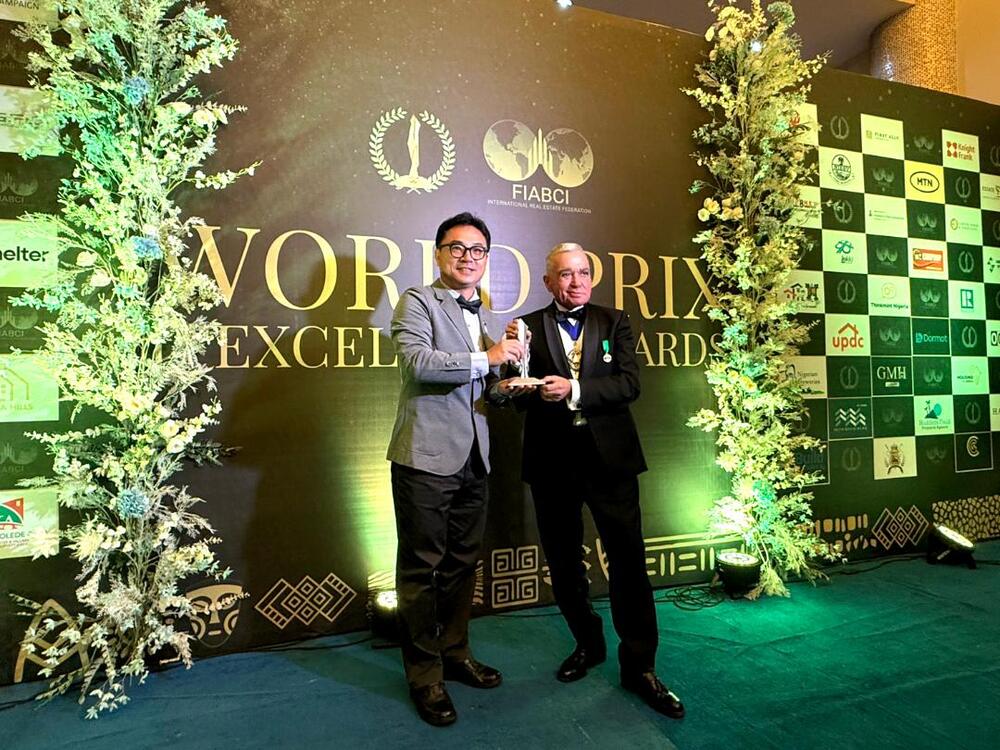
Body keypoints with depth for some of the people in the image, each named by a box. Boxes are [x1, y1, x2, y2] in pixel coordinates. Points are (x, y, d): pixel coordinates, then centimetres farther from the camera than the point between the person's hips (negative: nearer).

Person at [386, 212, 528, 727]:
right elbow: (417, 362, -20)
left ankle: (455, 653, 35)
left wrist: (504, 388, 0)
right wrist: (486, 359, -18)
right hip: (426, 456, -6)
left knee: (462, 565, 16)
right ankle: (424, 674, 21)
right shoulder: (417, 302, -3)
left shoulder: (488, 319, 17)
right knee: (421, 568, 5)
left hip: (473, 459, 7)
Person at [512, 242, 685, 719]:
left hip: (609, 454, 0)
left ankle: (638, 666, 20)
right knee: (563, 562, 14)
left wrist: (574, 390, -21)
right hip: (552, 460, 1)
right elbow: (520, 396, -3)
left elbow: (629, 383, -8)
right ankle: (588, 644, 37)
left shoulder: (614, 322, 5)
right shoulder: (529, 327, 3)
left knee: (628, 559, 3)